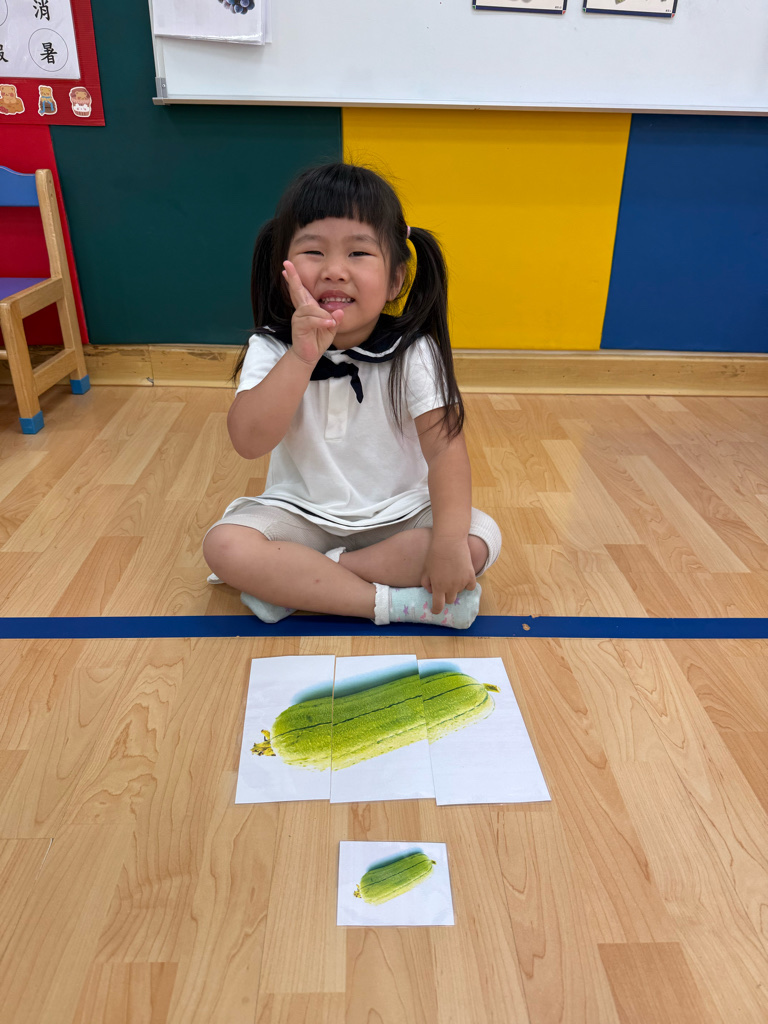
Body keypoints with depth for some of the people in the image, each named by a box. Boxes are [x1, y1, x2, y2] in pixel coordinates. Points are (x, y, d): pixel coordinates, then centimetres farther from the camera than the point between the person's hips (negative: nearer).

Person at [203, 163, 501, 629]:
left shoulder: (413, 353, -12)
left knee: (482, 538, -24)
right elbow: (249, 442, -23)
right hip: (302, 513, 1)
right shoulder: (272, 350, -9)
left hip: (398, 514, 0)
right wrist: (302, 357, -34)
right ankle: (400, 602, -22)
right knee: (224, 546, -25)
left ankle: (292, 582, -21)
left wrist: (448, 540, -33)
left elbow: (445, 445, -20)